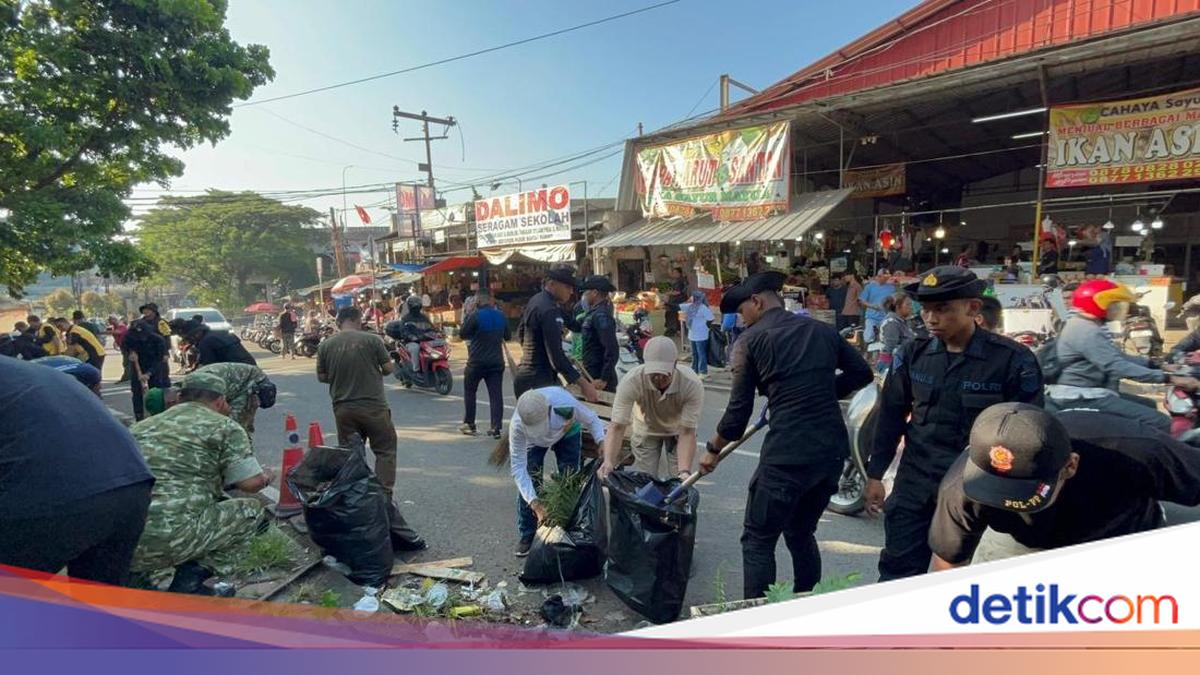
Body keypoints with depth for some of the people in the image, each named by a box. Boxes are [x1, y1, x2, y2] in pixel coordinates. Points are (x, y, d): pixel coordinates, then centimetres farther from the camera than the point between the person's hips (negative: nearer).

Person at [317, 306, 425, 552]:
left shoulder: (325, 345, 0)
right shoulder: (372, 339, -8)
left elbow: (322, 377, 7)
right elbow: (389, 368, -4)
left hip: (343, 409, 3)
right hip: (374, 406, -3)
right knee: (385, 452, 8)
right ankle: (385, 495, 3)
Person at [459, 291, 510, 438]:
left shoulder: (475, 316, -14)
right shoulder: (501, 315, 3)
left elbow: (463, 334, -4)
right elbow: (508, 336, 12)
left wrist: (467, 316, 4)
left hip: (477, 361, -3)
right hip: (496, 361, 3)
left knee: (469, 392, 15)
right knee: (496, 394, 2)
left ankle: (469, 424, 20)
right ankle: (496, 427, -1)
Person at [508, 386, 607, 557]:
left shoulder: (566, 404, -44)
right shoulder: (516, 426, -41)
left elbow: (592, 420, -23)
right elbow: (518, 467, -35)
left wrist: (602, 442, -41)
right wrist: (534, 503, -42)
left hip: (568, 433, 0)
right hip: (533, 441, 0)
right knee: (528, 483, -9)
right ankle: (527, 535, 8)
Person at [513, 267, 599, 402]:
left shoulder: (536, 300, 10)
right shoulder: (549, 310, -21)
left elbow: (520, 333, 24)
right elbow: (556, 355, -27)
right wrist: (582, 383, -29)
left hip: (527, 376, 11)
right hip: (538, 381, -11)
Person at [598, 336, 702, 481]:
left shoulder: (692, 384, -36)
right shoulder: (631, 381, -36)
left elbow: (687, 432, -33)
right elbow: (618, 426, -35)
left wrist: (684, 471, -47)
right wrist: (608, 461, -50)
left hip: (678, 430, 0)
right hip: (647, 430, 0)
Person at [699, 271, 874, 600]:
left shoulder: (750, 340, -4)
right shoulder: (822, 330, 11)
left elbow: (739, 409, -4)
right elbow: (862, 372, 15)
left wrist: (713, 450, 10)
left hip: (787, 456, -6)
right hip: (832, 451, 7)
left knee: (758, 542, 9)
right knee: (801, 534, 25)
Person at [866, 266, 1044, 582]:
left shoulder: (1013, 359, -10)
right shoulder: (912, 354, 0)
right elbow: (891, 415, 6)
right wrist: (875, 475, 6)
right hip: (915, 485, 3)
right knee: (896, 574, 9)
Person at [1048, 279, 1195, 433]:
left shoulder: (1088, 326, 16)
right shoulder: (1087, 331, -20)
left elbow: (1116, 356, 21)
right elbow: (1117, 366, -28)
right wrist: (1169, 378, -27)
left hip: (1087, 392, 11)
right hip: (1081, 398, -11)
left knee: (1148, 406, 26)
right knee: (1159, 422, -14)